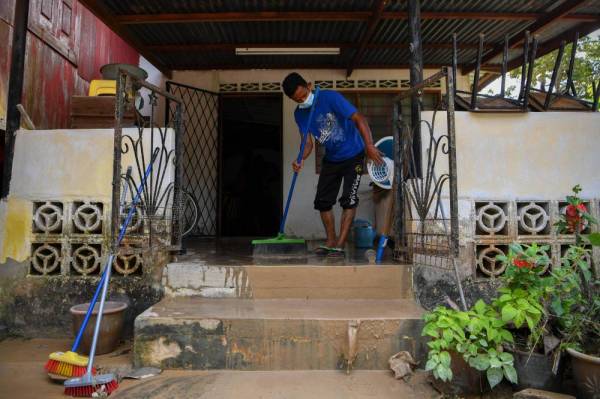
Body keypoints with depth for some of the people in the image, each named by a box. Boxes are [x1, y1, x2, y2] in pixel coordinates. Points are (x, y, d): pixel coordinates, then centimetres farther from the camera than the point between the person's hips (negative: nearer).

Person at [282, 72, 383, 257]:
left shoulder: (330, 97, -23)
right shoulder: (300, 114, -5)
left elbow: (358, 119, -28)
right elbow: (308, 143, -8)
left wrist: (369, 145, -40)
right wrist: (301, 159, -29)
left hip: (353, 155, -6)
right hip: (331, 159, 6)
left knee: (348, 200, -12)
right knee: (322, 201, 6)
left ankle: (340, 245, -6)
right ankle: (331, 241, 20)